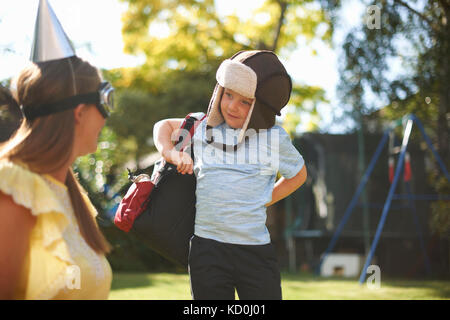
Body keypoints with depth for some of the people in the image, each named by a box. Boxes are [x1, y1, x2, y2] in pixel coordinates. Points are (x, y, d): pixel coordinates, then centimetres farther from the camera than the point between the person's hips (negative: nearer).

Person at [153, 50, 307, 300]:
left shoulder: (275, 138, 3)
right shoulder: (204, 127, 6)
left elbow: (298, 174, 19)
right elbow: (164, 126, 22)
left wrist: (264, 200, 9)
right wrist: (170, 153, 2)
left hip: (257, 252, -1)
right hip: (208, 248, 1)